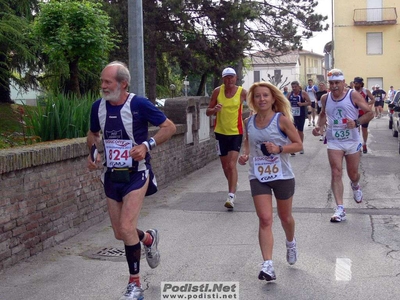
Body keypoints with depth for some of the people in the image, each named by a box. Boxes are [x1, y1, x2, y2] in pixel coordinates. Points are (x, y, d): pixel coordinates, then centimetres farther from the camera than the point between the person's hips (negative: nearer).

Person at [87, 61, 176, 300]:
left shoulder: (139, 104, -15)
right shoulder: (98, 107, 0)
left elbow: (170, 127, -9)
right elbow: (93, 133, 19)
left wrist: (147, 145, -22)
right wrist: (93, 153, 0)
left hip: (136, 174, -6)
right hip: (112, 175, 6)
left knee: (126, 228, -15)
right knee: (120, 233, 11)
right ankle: (149, 239, 46)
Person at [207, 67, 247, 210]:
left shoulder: (242, 92, -8)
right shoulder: (217, 91, -2)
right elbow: (208, 112, 4)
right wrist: (214, 109, -18)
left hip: (236, 132, -3)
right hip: (221, 132, 3)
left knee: (232, 165, -15)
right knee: (225, 165, 14)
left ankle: (231, 196, -15)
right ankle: (233, 185, 40)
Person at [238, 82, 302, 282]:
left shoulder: (282, 119, -10)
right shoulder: (249, 122, 1)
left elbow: (298, 144, -7)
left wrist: (279, 149, -23)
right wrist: (245, 155, -4)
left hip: (282, 176, -2)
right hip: (258, 177, 2)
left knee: (285, 217, 18)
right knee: (265, 219, -8)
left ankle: (290, 242, 50)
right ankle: (268, 265, -9)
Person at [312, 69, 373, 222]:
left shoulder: (353, 95, -9)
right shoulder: (325, 98, 1)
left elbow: (370, 113, -7)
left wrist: (357, 122, -23)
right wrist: (319, 125, 2)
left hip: (352, 140, -1)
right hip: (334, 142, 2)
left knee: (353, 174, 11)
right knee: (336, 173, -11)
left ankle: (355, 186, 50)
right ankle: (340, 209, -12)